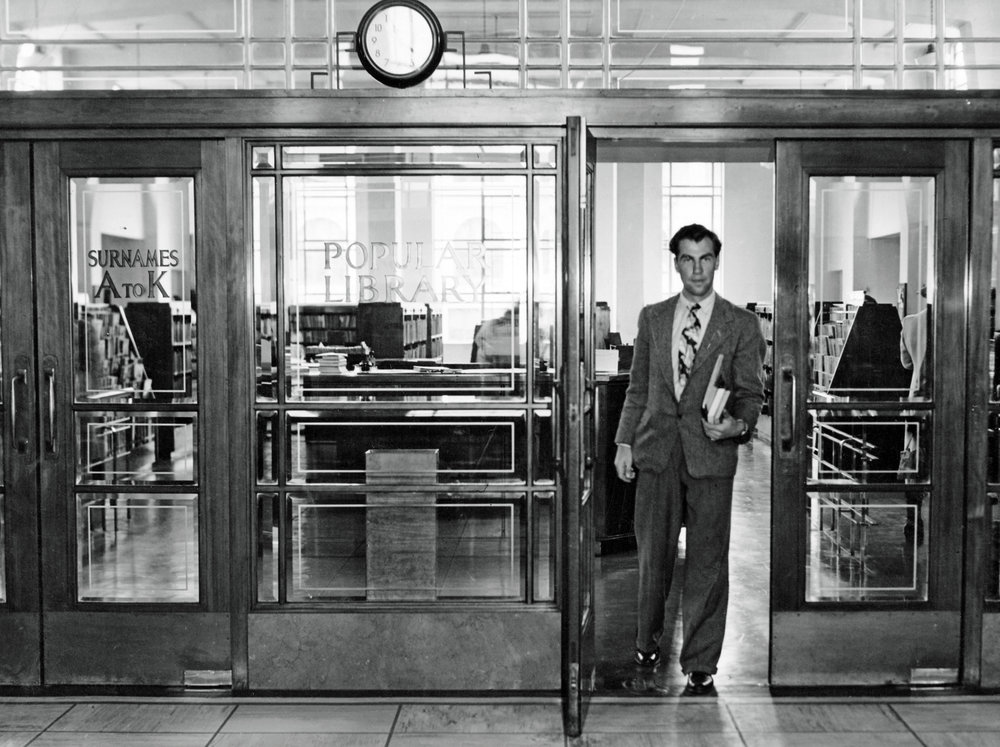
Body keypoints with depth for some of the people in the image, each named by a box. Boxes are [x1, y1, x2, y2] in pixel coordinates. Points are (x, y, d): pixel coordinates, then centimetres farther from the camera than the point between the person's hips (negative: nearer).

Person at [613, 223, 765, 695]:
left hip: (711, 454, -2)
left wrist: (739, 424, -17)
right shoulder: (652, 318, 11)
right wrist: (624, 442, 7)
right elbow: (637, 388, 13)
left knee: (708, 562, 1)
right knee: (653, 554, 10)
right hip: (656, 449, 2)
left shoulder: (741, 325, 3)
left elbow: (751, 393, 3)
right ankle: (647, 639, 32)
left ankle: (700, 665, 11)